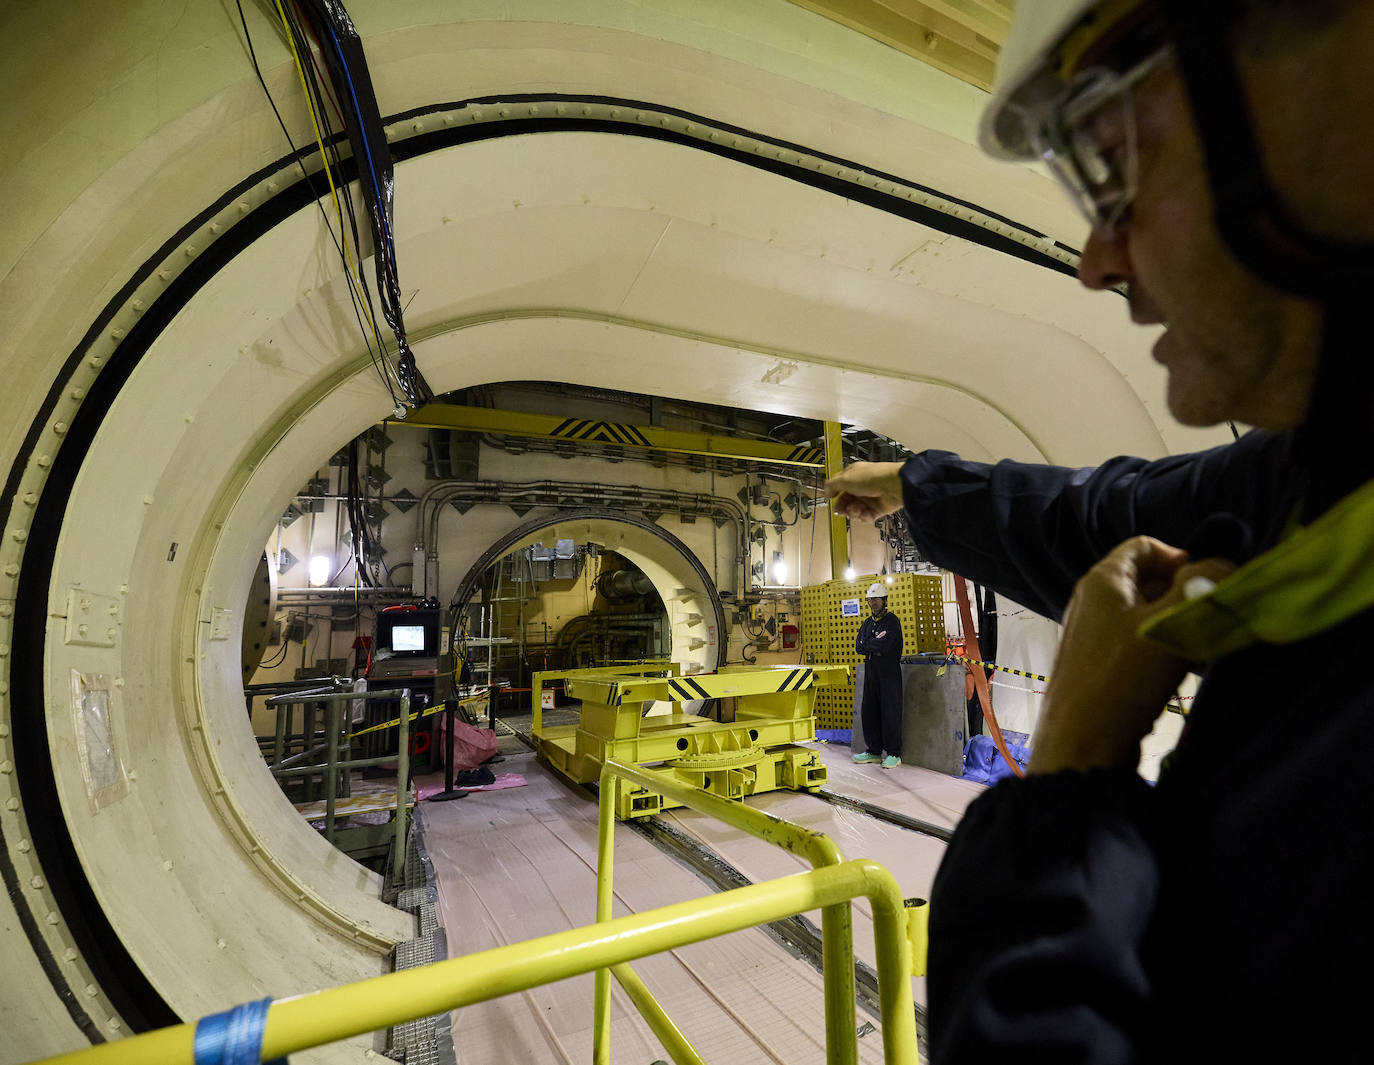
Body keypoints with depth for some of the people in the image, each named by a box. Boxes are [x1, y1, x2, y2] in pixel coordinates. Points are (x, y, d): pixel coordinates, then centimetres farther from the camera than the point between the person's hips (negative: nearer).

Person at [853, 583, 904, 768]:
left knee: (890, 713, -3)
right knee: (869, 711, 9)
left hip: (889, 671, -7)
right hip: (871, 671, 7)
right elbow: (858, 647, 4)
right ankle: (874, 751, 19)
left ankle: (894, 754, 6)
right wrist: (875, 646, -11)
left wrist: (866, 644, -5)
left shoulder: (892, 621, -7)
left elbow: (883, 645, -20)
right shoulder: (867, 622, 15)